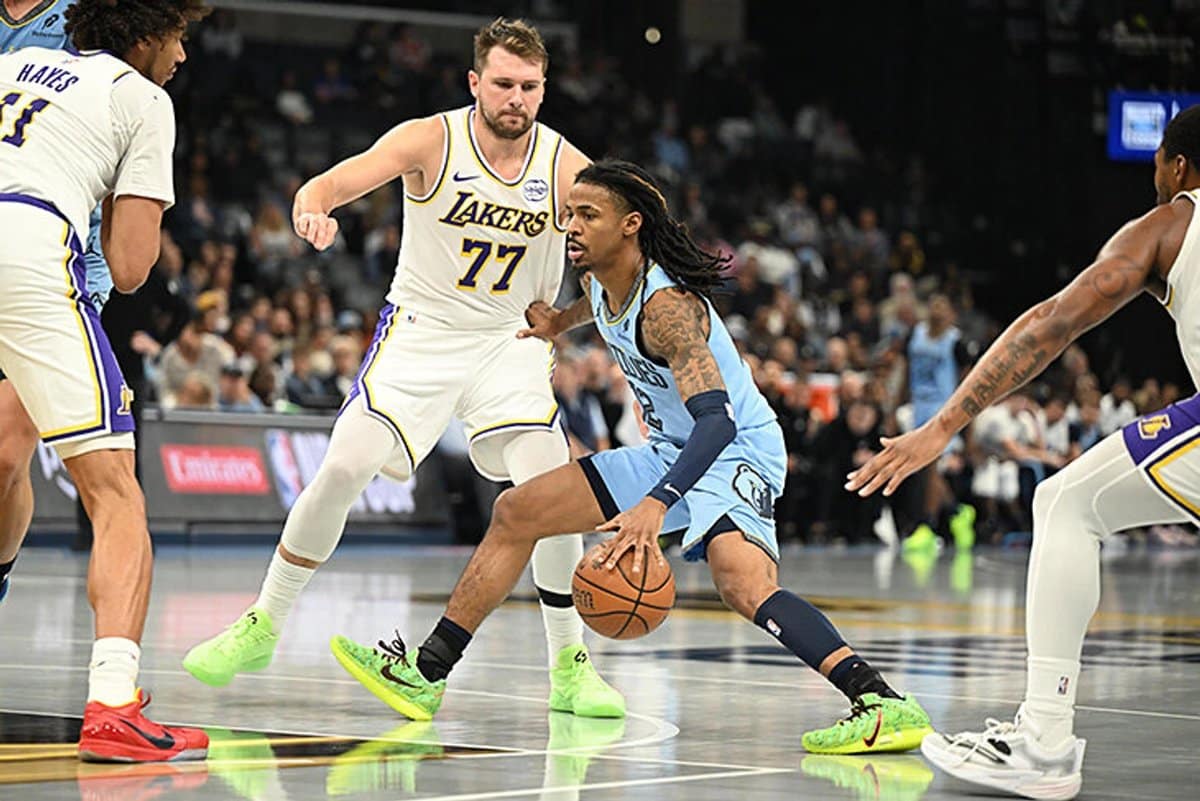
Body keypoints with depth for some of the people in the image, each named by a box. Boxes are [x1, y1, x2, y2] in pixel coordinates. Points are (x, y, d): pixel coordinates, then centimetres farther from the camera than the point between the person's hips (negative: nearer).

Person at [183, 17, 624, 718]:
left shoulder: (566, 168, -12)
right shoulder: (431, 141, -15)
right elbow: (324, 187, -23)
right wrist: (313, 212, -48)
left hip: (510, 341, 1)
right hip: (420, 331, -1)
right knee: (344, 469, -12)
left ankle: (570, 666, -2)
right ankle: (263, 627, 7)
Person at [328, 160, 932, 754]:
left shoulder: (667, 306, -27)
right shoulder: (600, 280, -1)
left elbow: (717, 420, -38)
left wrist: (656, 505, -49)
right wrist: (560, 322, 27)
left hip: (736, 450, -10)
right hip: (674, 452, 10)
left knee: (743, 584, -37)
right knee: (516, 512, 7)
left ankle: (885, 706, -42)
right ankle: (427, 674, 13)